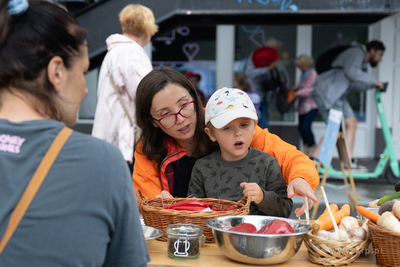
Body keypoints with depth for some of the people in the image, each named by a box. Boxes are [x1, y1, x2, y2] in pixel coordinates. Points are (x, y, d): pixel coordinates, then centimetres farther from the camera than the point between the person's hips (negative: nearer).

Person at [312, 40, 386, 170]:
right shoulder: (357, 52, -8)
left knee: (351, 123, 8)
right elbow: (351, 72, -27)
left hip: (336, 94, 11)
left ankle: (349, 161, 12)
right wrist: (373, 81, -19)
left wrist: (372, 85, 17)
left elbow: (354, 85, 28)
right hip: (326, 91, -11)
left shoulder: (361, 60, 23)